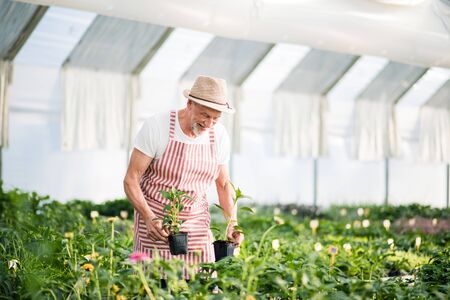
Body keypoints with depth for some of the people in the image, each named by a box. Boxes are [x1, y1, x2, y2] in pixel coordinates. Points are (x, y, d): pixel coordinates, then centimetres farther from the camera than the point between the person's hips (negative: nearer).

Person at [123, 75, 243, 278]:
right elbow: (130, 180, -13)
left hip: (196, 222, 4)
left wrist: (233, 222, -3)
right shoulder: (156, 126, -14)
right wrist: (148, 217, -26)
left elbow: (223, 183, 12)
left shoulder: (219, 135, -1)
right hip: (156, 222, -3)